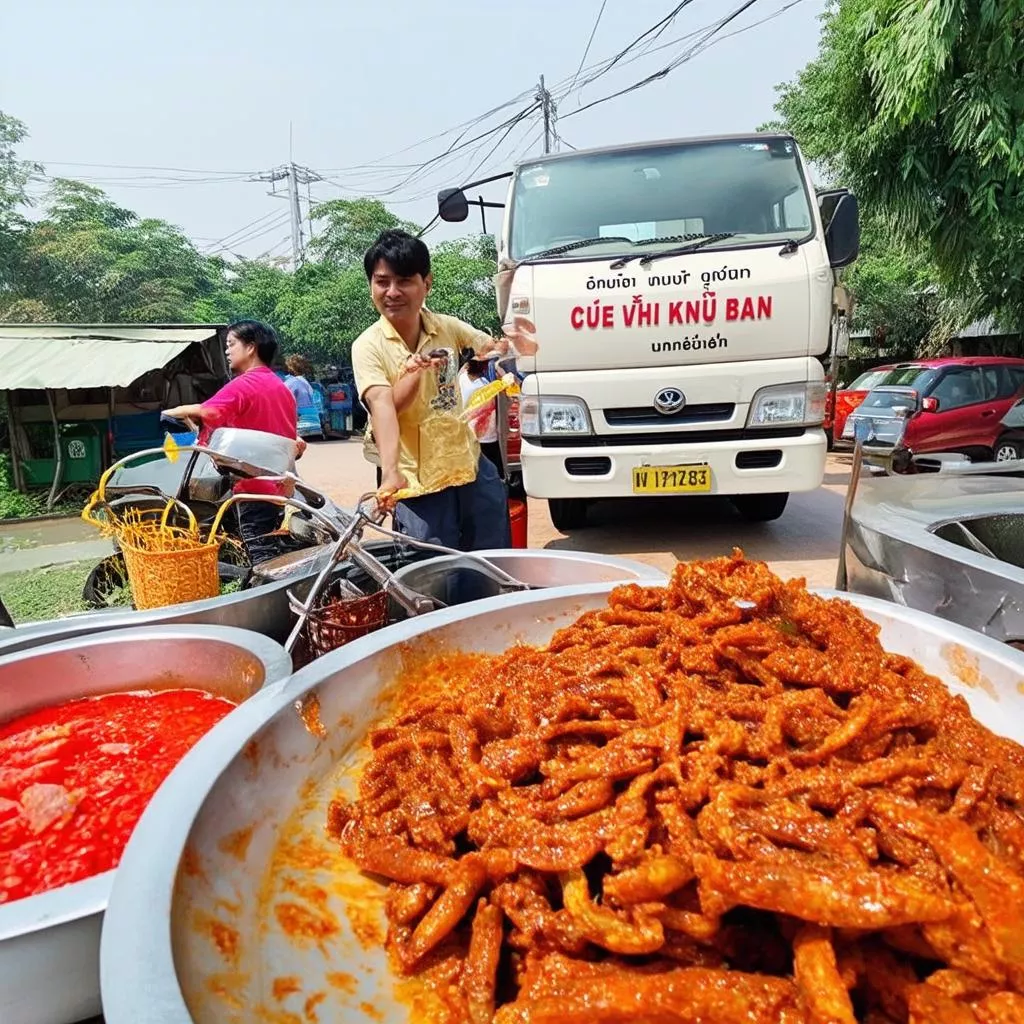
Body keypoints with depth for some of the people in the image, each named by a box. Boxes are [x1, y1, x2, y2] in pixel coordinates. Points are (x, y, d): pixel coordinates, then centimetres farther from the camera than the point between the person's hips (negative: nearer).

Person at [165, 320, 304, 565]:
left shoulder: (242, 385, -12)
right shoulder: (281, 387, 14)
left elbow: (203, 413, -24)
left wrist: (174, 412, -9)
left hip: (254, 485, -9)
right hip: (279, 485, 9)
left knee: (262, 557, -6)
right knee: (274, 553, 15)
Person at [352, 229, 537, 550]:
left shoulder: (446, 327, 1)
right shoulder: (368, 346, -10)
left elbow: (492, 348, 12)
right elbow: (383, 406, -24)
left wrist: (517, 344, -11)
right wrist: (390, 471, -40)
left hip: (470, 466, 4)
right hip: (418, 483, -4)